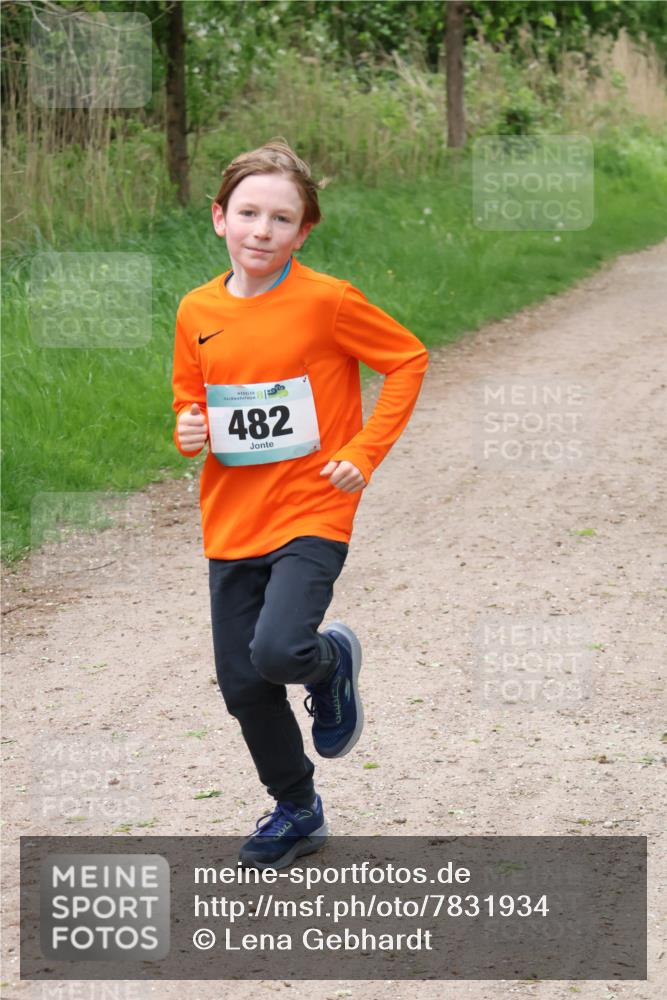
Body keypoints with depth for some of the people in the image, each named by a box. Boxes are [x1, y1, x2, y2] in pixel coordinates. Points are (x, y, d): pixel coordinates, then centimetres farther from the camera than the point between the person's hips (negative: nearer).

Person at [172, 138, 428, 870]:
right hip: (230, 522, 5)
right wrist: (188, 433, -7)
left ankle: (332, 660, 13)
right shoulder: (196, 312, 2)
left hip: (311, 513, -5)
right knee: (242, 686, 8)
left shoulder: (326, 301, -12)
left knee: (277, 651, -26)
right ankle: (296, 811, 33)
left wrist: (364, 452, -10)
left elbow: (408, 360, -3)